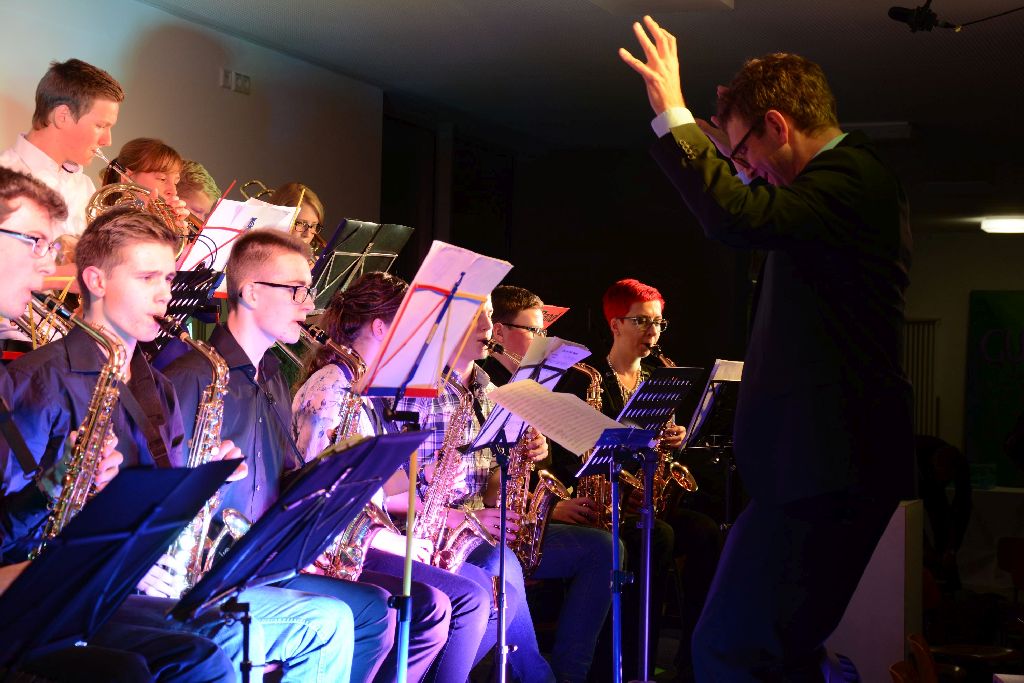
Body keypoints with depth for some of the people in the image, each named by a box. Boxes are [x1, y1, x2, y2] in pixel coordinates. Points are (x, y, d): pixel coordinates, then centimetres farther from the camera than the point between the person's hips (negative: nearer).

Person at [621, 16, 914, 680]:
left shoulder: (853, 178, -15)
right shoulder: (854, 176, 18)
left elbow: (737, 217, -32)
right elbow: (767, 221, 38)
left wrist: (671, 111, -22)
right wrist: (736, 152, 25)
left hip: (825, 469, -11)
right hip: (822, 459, 11)